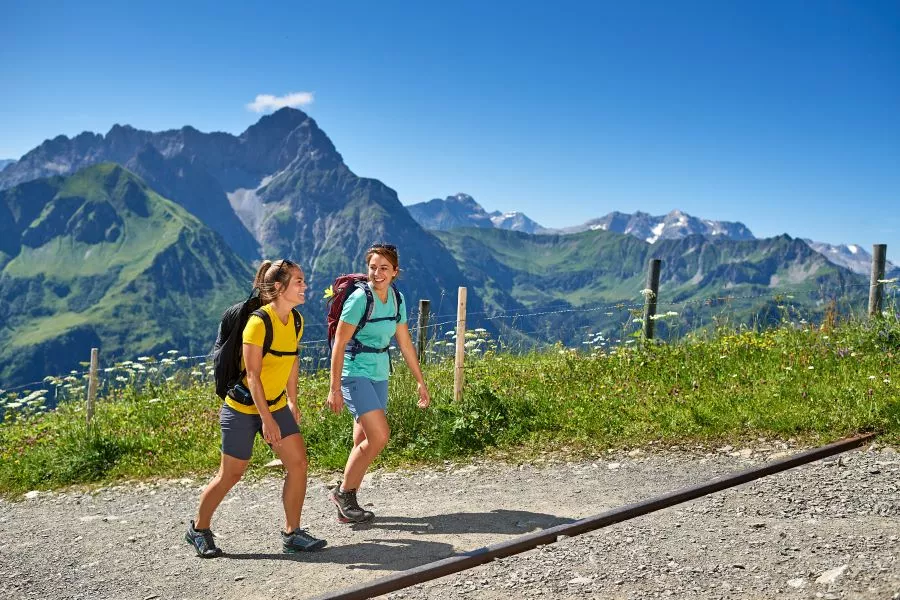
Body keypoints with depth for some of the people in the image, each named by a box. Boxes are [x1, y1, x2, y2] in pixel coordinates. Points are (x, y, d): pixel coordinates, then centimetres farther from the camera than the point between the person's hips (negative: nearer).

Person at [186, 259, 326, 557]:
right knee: (231, 474, 3)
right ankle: (198, 529, 26)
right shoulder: (258, 322, -22)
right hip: (244, 407, -7)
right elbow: (252, 375, -23)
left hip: (276, 406, 7)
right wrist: (266, 419, -23)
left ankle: (292, 533, 9)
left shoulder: (296, 322, 0)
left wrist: (292, 402, 15)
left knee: (298, 462, -3)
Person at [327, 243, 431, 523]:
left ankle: (346, 503, 20)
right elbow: (339, 344, -14)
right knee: (379, 435, -15)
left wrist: (420, 382, 12)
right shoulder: (359, 298, -16)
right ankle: (343, 492, 3)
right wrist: (335, 388, -16)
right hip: (355, 373, -7)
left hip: (379, 376, 7)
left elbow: (405, 344, 12)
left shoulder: (397, 299, 4)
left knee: (363, 442, 8)